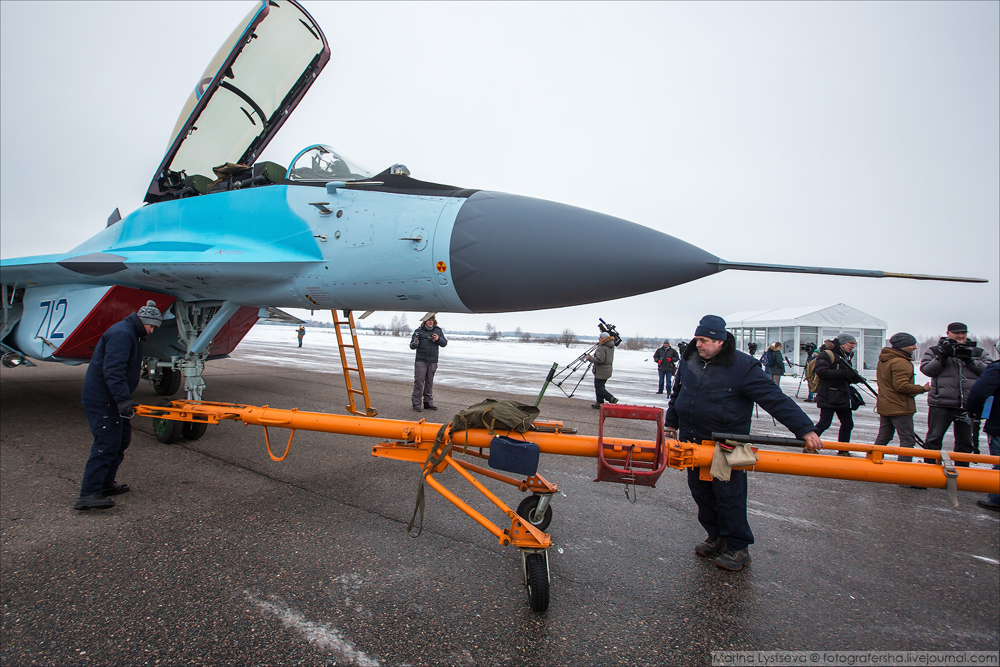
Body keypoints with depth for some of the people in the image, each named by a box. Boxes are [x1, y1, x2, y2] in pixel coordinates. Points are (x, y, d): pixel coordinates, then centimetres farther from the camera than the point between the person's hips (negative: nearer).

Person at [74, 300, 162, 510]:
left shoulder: (131, 335, 18)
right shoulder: (121, 333, -17)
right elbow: (113, 370, -27)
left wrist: (124, 399, 27)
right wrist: (123, 399, -33)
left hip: (111, 399, 11)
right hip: (101, 400, -11)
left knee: (121, 439, 14)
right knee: (107, 443, -12)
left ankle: (105, 484, 23)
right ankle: (88, 494, -9)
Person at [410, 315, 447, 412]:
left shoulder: (438, 330, 10)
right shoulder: (419, 331, 1)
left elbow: (444, 343, 11)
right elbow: (412, 346, 1)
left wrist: (438, 339, -9)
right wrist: (415, 343, -22)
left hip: (433, 361, 3)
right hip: (421, 360, -3)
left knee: (429, 383, 10)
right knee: (419, 382, -6)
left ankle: (428, 402, 19)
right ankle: (416, 403, 0)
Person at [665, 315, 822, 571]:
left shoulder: (743, 366, -12)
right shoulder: (688, 360, 5)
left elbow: (775, 399, -13)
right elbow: (677, 394, 20)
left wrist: (805, 429, -18)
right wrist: (670, 425, 25)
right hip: (692, 441, 6)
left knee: (729, 495, 1)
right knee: (700, 491, 12)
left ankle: (737, 548, 16)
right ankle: (716, 536, 30)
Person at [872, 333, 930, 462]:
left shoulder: (883, 360, 12)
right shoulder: (901, 362, -19)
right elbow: (901, 386, -24)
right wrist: (922, 389, -13)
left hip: (884, 406, 9)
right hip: (900, 408, -9)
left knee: (883, 437, 16)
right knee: (908, 440, -3)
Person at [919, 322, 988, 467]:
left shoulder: (976, 352, 12)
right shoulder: (935, 350, 5)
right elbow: (926, 369, -4)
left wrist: (970, 360, -12)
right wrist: (942, 357, -16)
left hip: (967, 405, 3)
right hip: (941, 403, -3)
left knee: (965, 441, 13)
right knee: (934, 438, 2)